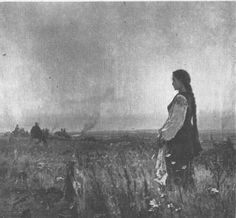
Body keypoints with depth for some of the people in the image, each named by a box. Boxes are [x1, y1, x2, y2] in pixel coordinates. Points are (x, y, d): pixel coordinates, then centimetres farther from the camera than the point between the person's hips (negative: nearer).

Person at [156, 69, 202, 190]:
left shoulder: (180, 98, -21)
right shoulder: (189, 96, 8)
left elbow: (176, 121, -22)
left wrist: (164, 135, -11)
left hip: (178, 138, -9)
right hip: (188, 136, 9)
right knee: (186, 167, 17)